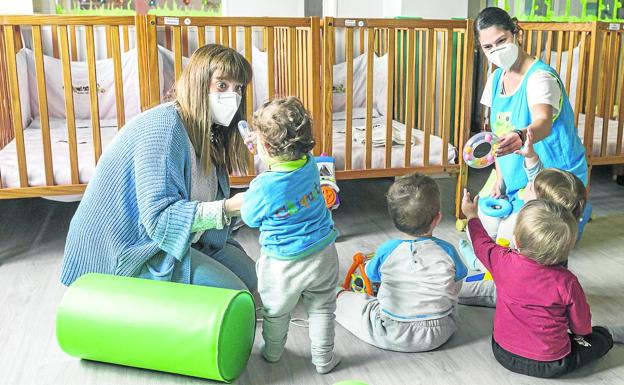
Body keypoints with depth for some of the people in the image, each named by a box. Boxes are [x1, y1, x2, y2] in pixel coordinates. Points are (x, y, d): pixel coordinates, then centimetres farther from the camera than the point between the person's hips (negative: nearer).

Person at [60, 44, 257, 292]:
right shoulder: (164, 126, -25)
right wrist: (227, 208, -35)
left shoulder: (209, 131, 5)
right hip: (126, 251, -9)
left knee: (248, 276, 8)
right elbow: (160, 218, -30)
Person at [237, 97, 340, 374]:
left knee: (275, 313, 23)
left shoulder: (263, 187, -28)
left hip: (283, 263, -4)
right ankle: (323, 359, 33)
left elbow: (249, 218, -8)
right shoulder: (310, 164, -13)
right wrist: (264, 147, 13)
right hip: (323, 256, 4)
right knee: (321, 309, 22)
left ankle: (272, 352, 44)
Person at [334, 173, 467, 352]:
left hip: (392, 336, -2)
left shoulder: (386, 251, -18)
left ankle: (337, 296, 46)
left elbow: (371, 274, 3)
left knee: (346, 298, 19)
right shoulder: (447, 251, -16)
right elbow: (455, 288, 1)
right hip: (438, 335, 2)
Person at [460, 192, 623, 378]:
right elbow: (581, 325, -7)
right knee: (602, 339, 16)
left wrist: (472, 216, 23)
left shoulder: (502, 261, -18)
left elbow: (482, 243, 6)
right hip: (549, 366, -2)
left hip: (503, 354, 3)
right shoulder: (566, 282, -23)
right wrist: (584, 330, 17)